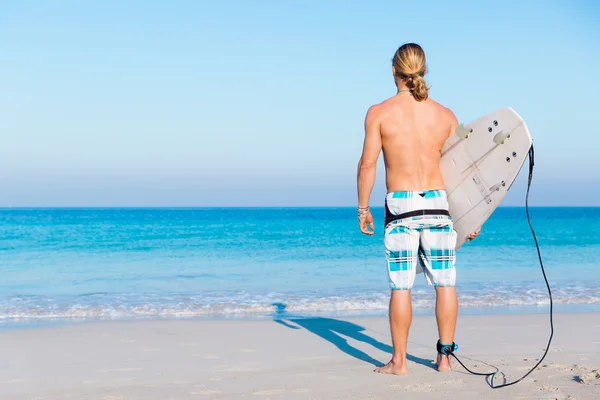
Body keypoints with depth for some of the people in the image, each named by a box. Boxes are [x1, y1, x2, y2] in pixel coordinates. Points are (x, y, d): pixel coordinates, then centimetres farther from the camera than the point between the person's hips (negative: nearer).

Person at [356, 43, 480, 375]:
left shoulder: (380, 112, -3)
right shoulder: (445, 115, 5)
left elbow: (367, 165, -4)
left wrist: (362, 207, 7)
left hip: (400, 204, -2)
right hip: (438, 201, 2)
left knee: (401, 286, 2)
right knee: (444, 283, 9)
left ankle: (398, 361, 7)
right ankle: (444, 357, 15)